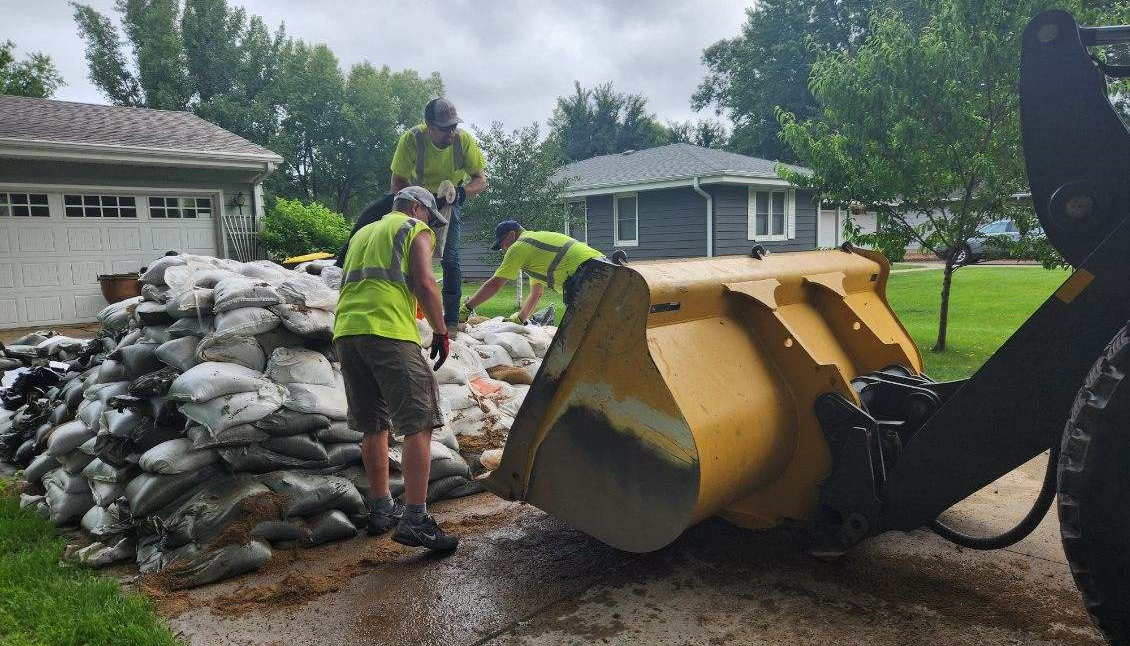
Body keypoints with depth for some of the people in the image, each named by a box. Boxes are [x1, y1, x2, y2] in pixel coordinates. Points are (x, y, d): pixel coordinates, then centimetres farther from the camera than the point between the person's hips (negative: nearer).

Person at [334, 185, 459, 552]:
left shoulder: (363, 233, 32)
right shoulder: (417, 230, 10)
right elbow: (424, 283, -4)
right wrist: (441, 332, 2)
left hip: (345, 330, 8)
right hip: (388, 331, -8)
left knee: (375, 426, 16)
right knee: (419, 425, -7)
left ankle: (381, 509, 22)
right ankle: (414, 521, -13)